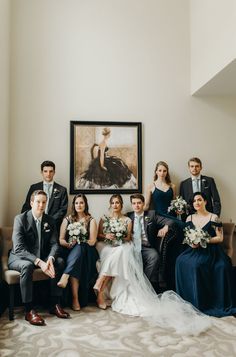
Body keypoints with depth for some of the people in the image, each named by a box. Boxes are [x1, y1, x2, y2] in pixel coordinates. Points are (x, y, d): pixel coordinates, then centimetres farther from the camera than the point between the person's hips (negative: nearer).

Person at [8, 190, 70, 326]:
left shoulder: (50, 221, 0)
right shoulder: (20, 219, -15)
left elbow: (54, 244, -5)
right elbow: (19, 248, -24)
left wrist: (50, 259, -29)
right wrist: (39, 262, -36)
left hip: (42, 257, 5)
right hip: (19, 257, -4)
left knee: (60, 262, -21)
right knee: (27, 266, -36)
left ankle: (55, 304, -11)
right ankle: (29, 310, -25)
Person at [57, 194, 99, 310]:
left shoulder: (91, 221, 10)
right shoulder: (67, 220, 16)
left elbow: (92, 241, 0)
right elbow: (61, 240, 9)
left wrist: (76, 242, -8)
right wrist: (69, 244, -12)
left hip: (86, 253, -1)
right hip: (70, 252, 1)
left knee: (78, 248, -38)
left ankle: (65, 277, -53)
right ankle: (75, 298, -40)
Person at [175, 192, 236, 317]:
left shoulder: (213, 217, -1)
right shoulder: (190, 218, 13)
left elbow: (220, 238, -4)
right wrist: (191, 242, -8)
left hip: (210, 251, -4)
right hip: (194, 250, 4)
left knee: (196, 264, -31)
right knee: (181, 261, -25)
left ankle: (200, 302, -13)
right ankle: (186, 298, -11)